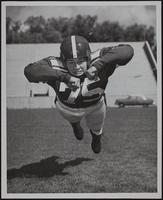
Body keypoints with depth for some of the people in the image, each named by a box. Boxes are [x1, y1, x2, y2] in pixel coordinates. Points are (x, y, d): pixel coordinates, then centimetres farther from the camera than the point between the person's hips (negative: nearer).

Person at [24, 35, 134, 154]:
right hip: (66, 107, 0)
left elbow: (127, 51, -50)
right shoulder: (56, 66, -40)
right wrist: (64, 76, -63)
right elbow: (30, 71, -57)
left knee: (96, 129, 30)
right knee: (73, 119, 34)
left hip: (95, 105, 1)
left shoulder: (96, 59, -40)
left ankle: (96, 135, 67)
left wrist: (98, 65, -59)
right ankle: (75, 124, 71)